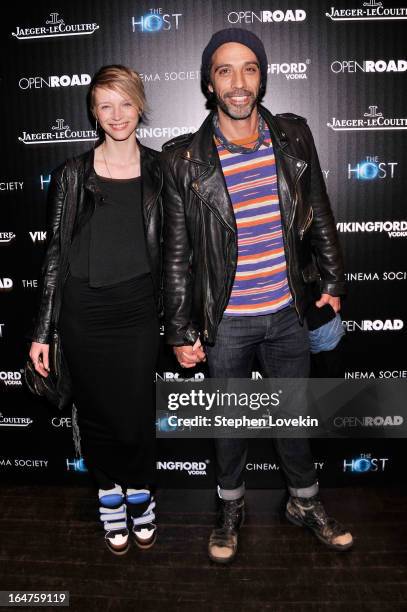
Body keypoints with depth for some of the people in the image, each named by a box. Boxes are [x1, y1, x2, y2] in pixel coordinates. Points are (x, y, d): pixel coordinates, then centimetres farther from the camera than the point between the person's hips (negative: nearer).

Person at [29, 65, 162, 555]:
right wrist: (42, 332, 0)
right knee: (95, 410, 11)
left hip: (138, 307, 0)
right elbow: (55, 253, 2)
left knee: (136, 411, 5)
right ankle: (109, 493, 37)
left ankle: (139, 490, 34)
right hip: (83, 311, 0)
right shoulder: (73, 174, 1)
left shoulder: (159, 171, 3)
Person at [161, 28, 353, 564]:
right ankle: (231, 508, 42)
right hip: (226, 322, -2)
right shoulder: (185, 159, -10)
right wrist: (181, 331, -5)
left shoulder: (294, 138, -2)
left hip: (286, 313, 2)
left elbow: (319, 215, 8)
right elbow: (177, 254, -6)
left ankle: (305, 503, 43)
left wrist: (333, 281, 10)